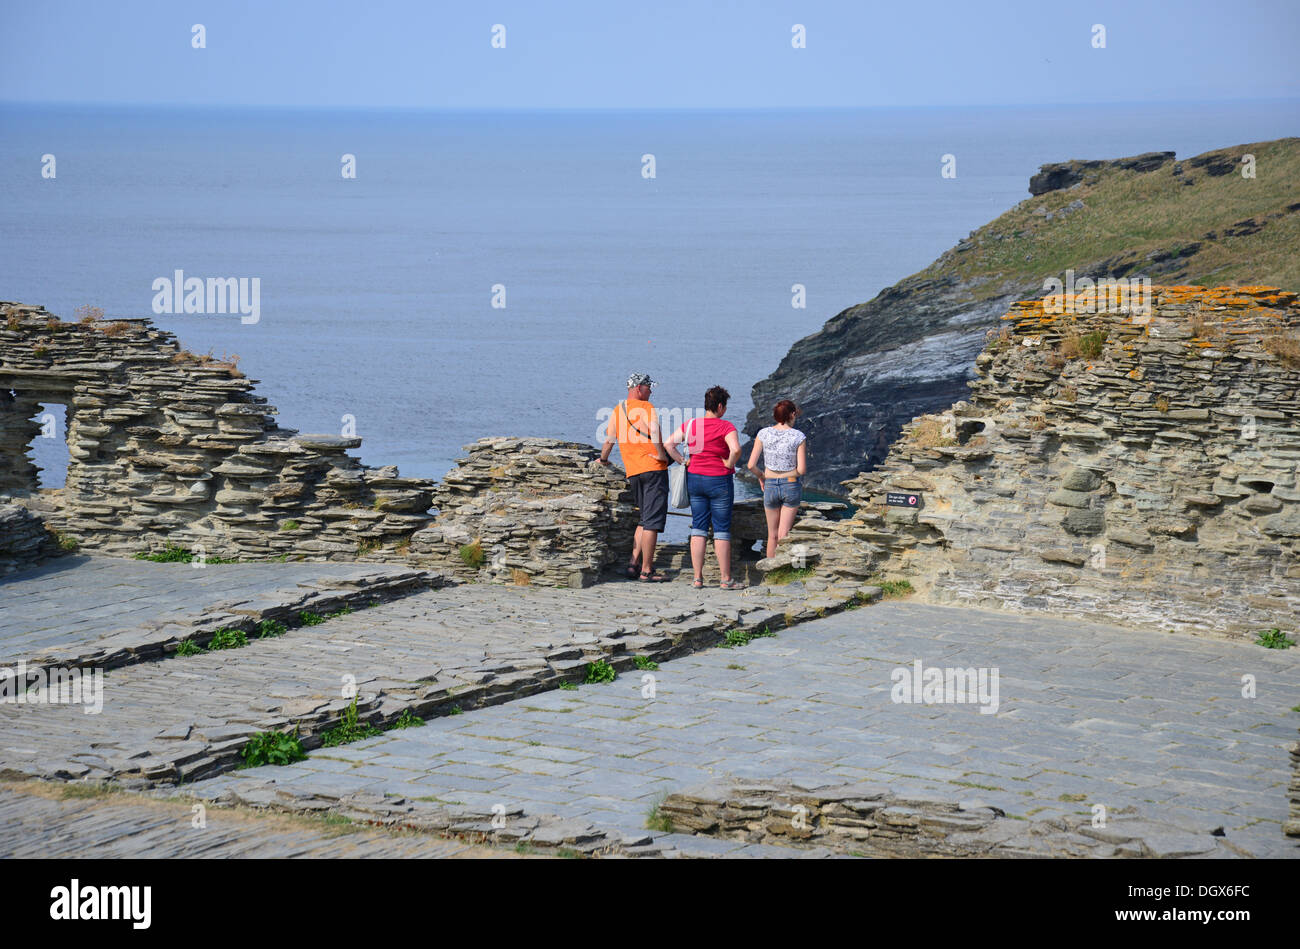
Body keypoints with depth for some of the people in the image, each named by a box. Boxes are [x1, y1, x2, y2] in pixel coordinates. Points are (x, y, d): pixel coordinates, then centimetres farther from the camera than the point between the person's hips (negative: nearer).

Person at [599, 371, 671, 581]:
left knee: (646, 520, 18)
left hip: (633, 473, 7)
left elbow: (609, 440, 18)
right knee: (652, 521, -5)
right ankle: (646, 570, -7)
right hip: (653, 468, -7)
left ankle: (634, 563, 10)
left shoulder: (618, 411, 14)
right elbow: (654, 431, -21)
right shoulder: (646, 407, -5)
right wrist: (661, 455, -10)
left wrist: (603, 459, 35)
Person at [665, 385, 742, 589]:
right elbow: (735, 449, -28)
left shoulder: (691, 425, 2)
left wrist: (683, 462, 5)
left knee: (699, 529, 9)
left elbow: (668, 444, 1)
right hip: (719, 481, -4)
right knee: (722, 530, 3)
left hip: (694, 479, 4)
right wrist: (729, 464, -10)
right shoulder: (726, 427, -13)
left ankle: (698, 578, 7)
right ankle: (726, 579, 4)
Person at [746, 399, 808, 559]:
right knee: (783, 536, 3)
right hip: (792, 485, -1)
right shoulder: (798, 437, -10)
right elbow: (802, 469, -12)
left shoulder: (764, 434, -6)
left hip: (770, 486, 2)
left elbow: (751, 465, -9)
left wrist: (761, 476, 11)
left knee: (772, 535, 16)